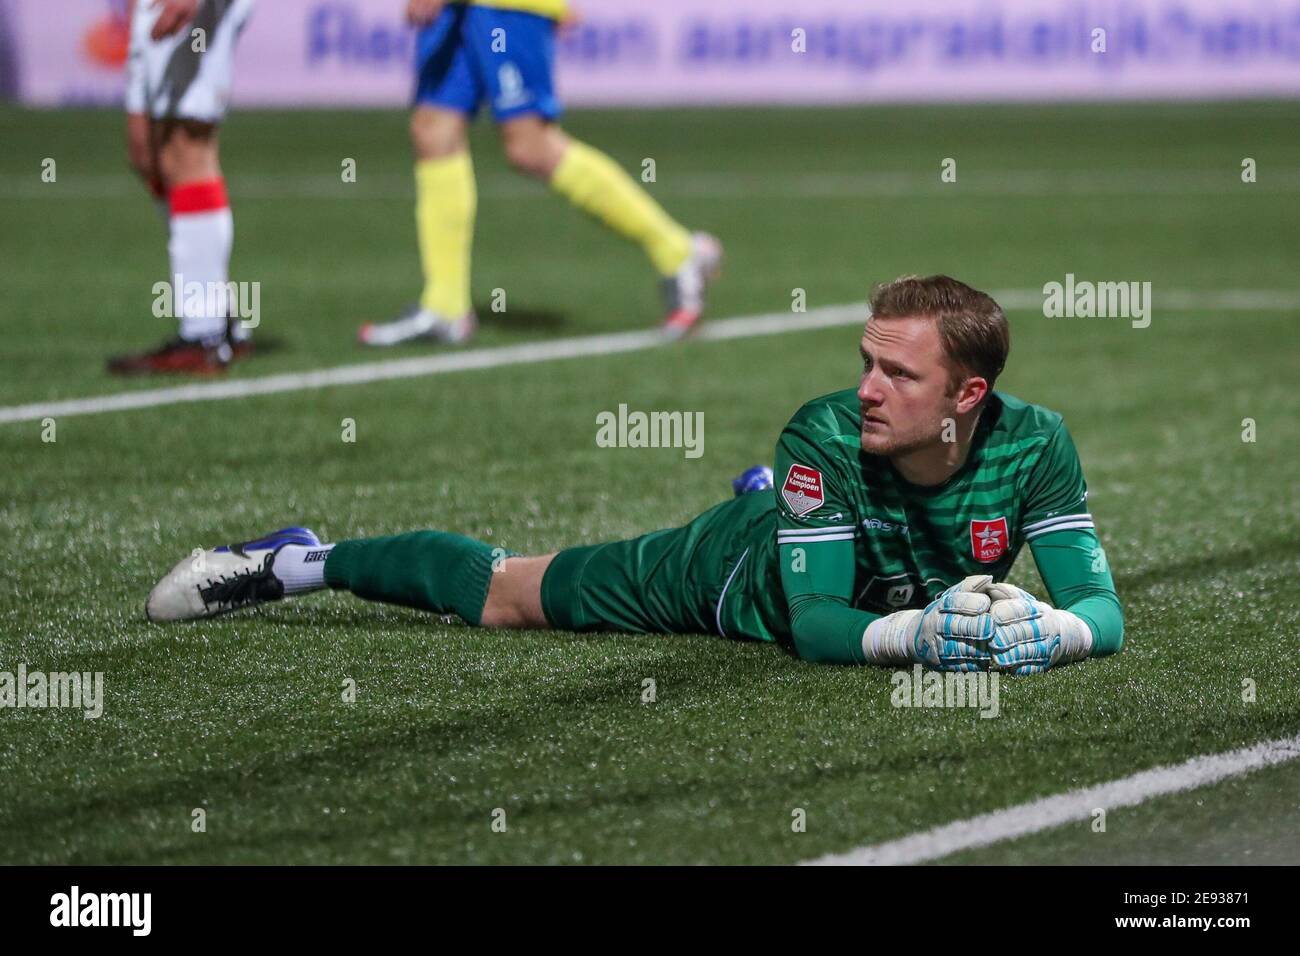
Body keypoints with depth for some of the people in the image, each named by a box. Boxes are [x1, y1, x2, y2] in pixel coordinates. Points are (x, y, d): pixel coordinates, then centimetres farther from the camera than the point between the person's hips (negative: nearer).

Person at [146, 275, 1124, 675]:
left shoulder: (1034, 446, -34)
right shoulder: (825, 434, -40)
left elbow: (1103, 610, -33)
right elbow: (814, 620, -39)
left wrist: (1047, 630, -55)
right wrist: (914, 634, -57)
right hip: (739, 572, -3)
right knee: (500, 592, 10)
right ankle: (299, 561, 29)